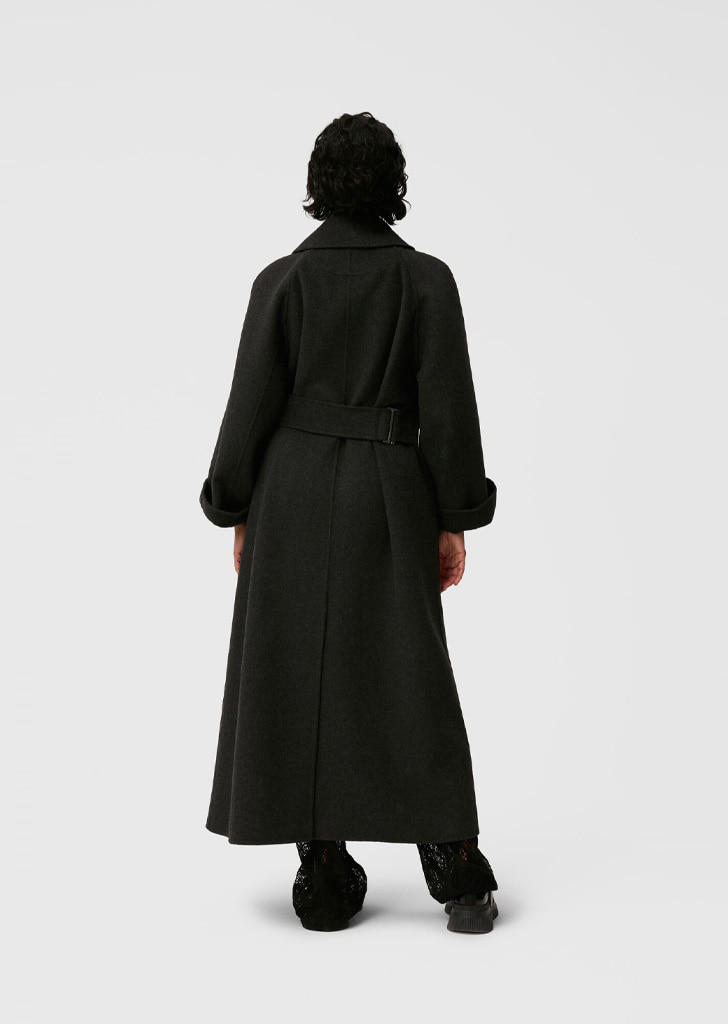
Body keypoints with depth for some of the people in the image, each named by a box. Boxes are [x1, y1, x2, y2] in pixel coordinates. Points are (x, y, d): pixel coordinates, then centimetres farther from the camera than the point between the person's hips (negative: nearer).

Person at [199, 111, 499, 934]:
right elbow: (447, 407, -4)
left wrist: (238, 514, 7)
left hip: (292, 496, 0)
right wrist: (454, 520, 1)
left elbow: (252, 403, -1)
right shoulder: (426, 279, 0)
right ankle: (456, 875, 0)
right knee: (409, 676, 5)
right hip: (389, 495, 0)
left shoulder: (282, 280, -1)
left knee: (298, 678, 6)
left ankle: (327, 882, 9)